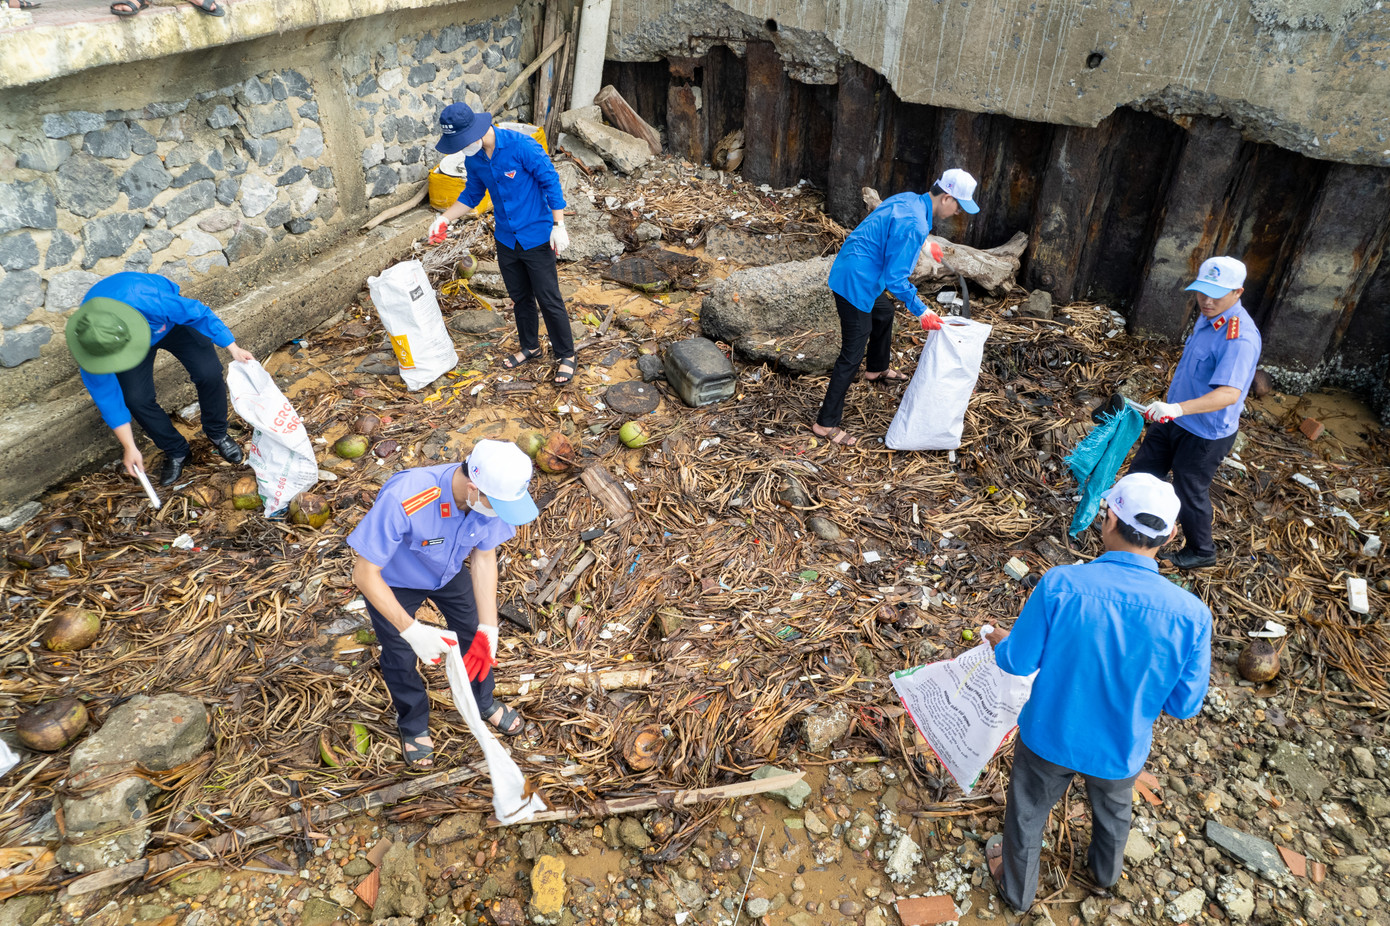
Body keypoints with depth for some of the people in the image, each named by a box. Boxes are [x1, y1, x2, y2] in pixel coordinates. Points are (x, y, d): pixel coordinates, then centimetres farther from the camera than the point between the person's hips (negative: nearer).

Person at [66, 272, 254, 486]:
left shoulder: (145, 298, -47)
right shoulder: (92, 343, -34)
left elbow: (197, 312, -28)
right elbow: (106, 396, -22)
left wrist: (233, 348, -24)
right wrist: (129, 447, -17)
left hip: (172, 319, -1)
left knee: (209, 373, -19)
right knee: (137, 398, -16)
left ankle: (217, 433, 9)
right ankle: (175, 451, 10)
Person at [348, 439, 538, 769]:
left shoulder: (492, 495, -32)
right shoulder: (403, 501, -47)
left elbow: (484, 557, -17)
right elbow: (364, 574, -36)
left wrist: (488, 629, -22)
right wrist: (413, 631, -40)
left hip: (449, 572, 4)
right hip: (392, 581, -3)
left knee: (474, 635, 17)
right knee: (400, 657, 13)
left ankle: (484, 703, 48)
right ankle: (413, 725, 44)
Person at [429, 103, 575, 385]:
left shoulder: (521, 146, -22)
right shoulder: (473, 159, -2)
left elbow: (551, 182, -16)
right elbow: (472, 195, 13)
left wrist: (558, 225, -17)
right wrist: (445, 218, 1)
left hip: (536, 237, -6)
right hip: (506, 239, 6)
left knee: (549, 300, 1)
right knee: (520, 297, 18)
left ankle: (566, 355, 15)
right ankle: (530, 347, 38)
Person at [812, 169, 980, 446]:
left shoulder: (908, 199, 5)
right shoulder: (915, 226, -24)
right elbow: (895, 279, -24)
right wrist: (921, 311, -14)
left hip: (850, 271, 10)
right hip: (855, 284, -10)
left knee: (884, 313, 33)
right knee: (853, 354, -5)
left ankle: (877, 369, 58)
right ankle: (826, 423, 1)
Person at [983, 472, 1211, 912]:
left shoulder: (1059, 585, -32)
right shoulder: (1191, 616, -26)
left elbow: (1018, 663, -19)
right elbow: (1184, 704, -12)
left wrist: (1001, 643, 5)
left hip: (1049, 737, -2)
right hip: (1121, 750, 2)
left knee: (1026, 814, 28)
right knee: (1113, 812, 36)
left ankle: (1016, 889, 54)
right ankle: (1105, 873, 66)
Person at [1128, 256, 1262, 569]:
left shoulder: (1240, 337, -30)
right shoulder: (1208, 316, -1)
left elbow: (1229, 393, -40)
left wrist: (1178, 408, -54)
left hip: (1206, 434, -8)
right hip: (1175, 418, 8)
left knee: (1190, 492, 10)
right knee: (1141, 471, 18)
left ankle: (1201, 552, 35)